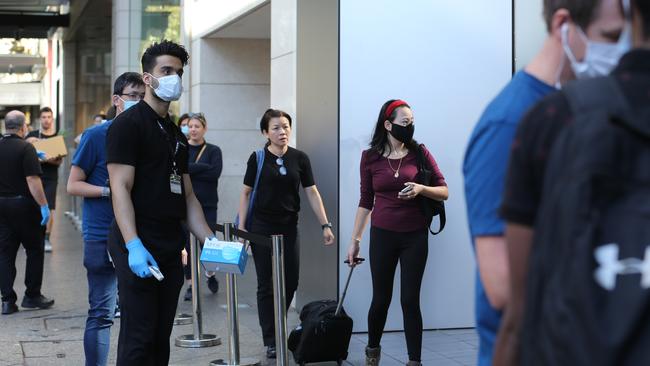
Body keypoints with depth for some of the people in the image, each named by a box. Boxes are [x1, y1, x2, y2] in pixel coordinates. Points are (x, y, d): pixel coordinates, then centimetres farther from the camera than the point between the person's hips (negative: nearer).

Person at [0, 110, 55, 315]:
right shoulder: (25, 148, -13)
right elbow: (32, 180, -21)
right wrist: (44, 206, -18)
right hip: (23, 205, -5)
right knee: (34, 249, 9)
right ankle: (32, 296, 11)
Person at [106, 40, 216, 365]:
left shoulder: (176, 135, 19)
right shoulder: (127, 124, -6)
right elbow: (120, 188, -15)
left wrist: (210, 240, 9)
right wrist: (133, 245, -25)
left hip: (171, 248, 8)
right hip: (139, 247, -8)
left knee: (161, 338, 10)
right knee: (138, 339, -6)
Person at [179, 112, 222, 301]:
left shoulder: (213, 150, 4)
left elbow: (216, 172, -13)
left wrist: (188, 168, -13)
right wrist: (201, 169, -17)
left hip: (207, 204, -1)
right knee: (187, 244, -1)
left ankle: (210, 274, 29)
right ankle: (190, 284, 9)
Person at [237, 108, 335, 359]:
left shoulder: (300, 158, 1)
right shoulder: (258, 158, -4)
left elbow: (312, 192, 2)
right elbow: (246, 193, 0)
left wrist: (325, 225, -4)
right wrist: (241, 228, -6)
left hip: (289, 227, 3)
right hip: (262, 228, -2)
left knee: (290, 282, 4)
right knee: (266, 284, 1)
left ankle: (276, 326, 28)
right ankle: (271, 341, 8)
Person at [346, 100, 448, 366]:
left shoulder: (419, 153, -1)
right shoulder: (370, 157, 0)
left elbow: (444, 192, 1)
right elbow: (366, 201, 6)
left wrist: (421, 189, -18)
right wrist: (355, 240, 6)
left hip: (415, 237, 0)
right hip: (382, 235, 0)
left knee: (410, 300, 0)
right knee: (381, 298, 8)